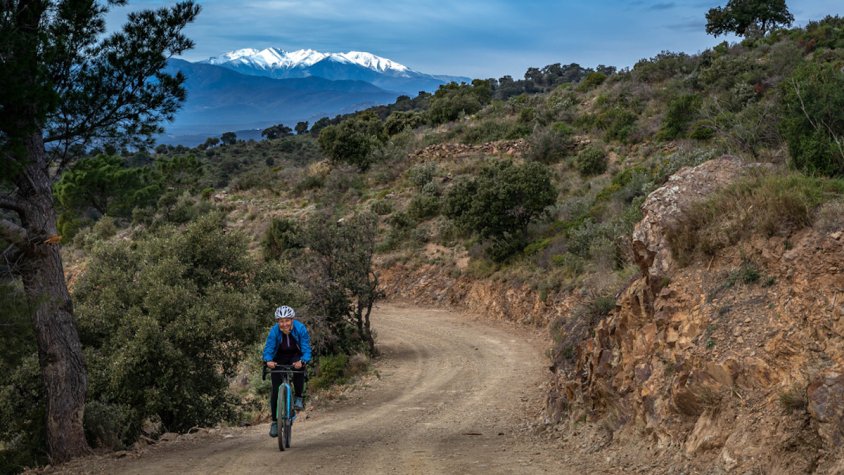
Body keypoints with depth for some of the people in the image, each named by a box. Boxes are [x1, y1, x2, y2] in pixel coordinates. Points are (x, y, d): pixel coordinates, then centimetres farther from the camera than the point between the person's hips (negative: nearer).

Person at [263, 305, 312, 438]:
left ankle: (298, 398, -14)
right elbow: (268, 349, -28)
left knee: (299, 367, -36)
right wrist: (268, 361, -50)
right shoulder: (274, 331, -25)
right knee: (276, 390, -9)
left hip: (296, 356, -1)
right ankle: (275, 421, 4)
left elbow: (306, 350, -28)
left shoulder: (300, 328, -27)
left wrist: (302, 361, -49)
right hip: (279, 358, 1)